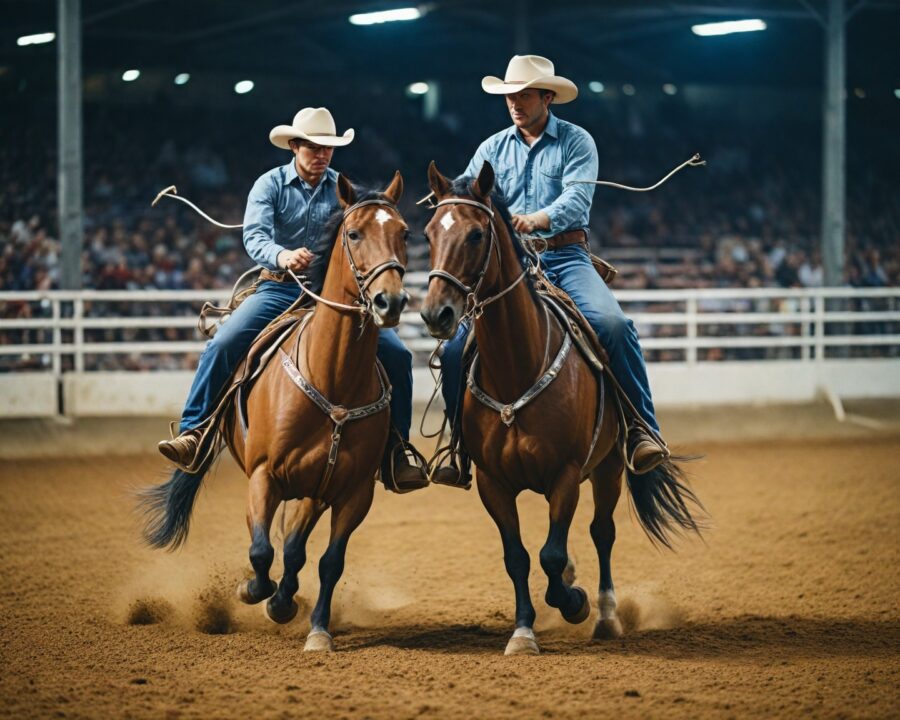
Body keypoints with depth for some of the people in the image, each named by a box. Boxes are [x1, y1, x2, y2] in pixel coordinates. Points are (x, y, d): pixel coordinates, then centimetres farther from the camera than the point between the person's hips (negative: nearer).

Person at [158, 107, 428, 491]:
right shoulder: (270, 185, -2)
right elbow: (254, 235, -17)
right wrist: (281, 255, -40)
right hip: (280, 289, -2)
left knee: (395, 354, -12)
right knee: (223, 345, -25)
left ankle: (394, 454, -1)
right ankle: (192, 434, -21)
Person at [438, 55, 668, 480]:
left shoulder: (576, 142, 2)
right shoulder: (492, 150, 12)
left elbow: (576, 199, -14)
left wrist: (537, 219, -35)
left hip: (564, 257, -3)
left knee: (612, 324, -30)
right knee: (456, 350, -13)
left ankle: (642, 431, -22)